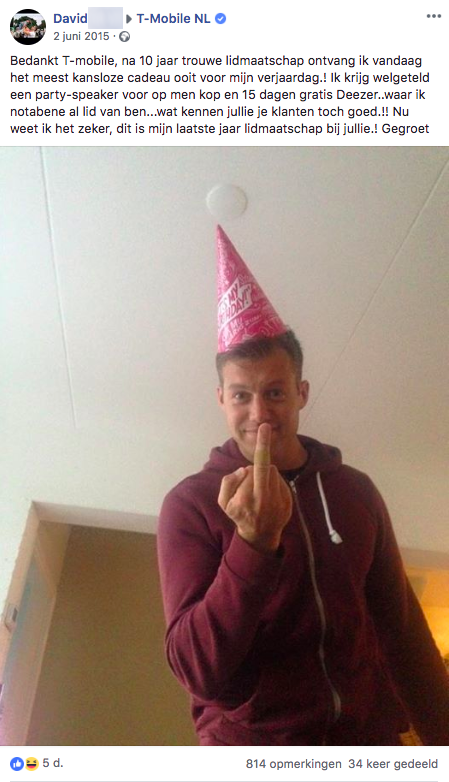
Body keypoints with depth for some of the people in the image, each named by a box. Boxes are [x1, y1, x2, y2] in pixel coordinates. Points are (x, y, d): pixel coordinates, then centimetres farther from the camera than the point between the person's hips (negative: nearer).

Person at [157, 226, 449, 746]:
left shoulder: (357, 492, -3)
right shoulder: (190, 503, -13)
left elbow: (403, 627, 8)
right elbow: (199, 673, -19)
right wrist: (256, 542, -31)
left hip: (370, 739, 4)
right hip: (251, 743, -3)